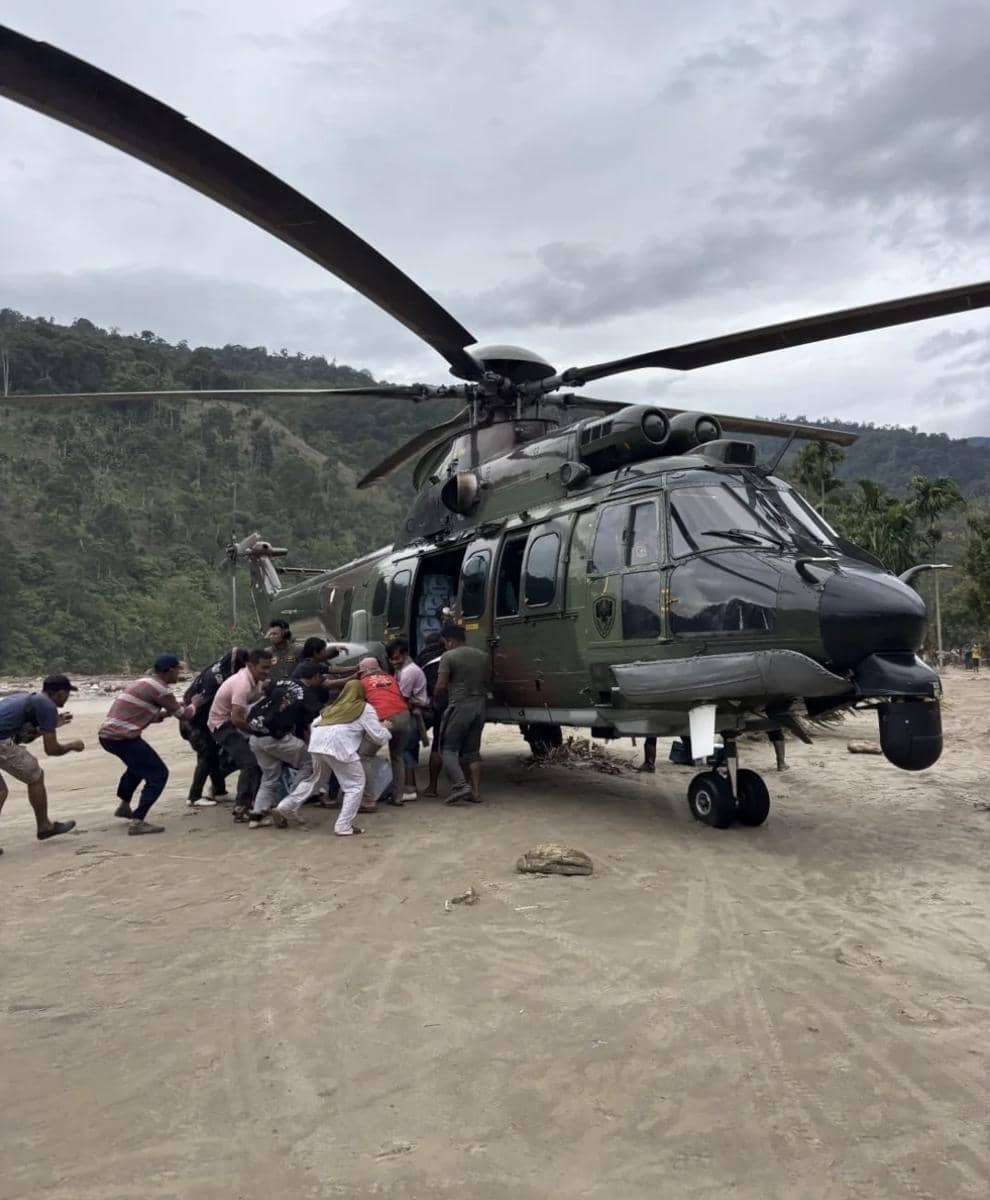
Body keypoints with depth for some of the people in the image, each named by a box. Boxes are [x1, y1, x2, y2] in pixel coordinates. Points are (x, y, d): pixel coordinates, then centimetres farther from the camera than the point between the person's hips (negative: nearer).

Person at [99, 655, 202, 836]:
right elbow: (183, 715, 0)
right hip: (122, 737, -10)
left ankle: (124, 806, 45)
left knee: (139, 764, 34)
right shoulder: (159, 688, -9)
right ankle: (137, 822, -10)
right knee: (158, 774, -4)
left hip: (107, 734, 10)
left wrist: (168, 711, 20)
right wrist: (194, 704, 19)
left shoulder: (146, 682, 19)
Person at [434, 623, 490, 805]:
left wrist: (437, 700, 6)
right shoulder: (482, 655, 10)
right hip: (479, 705, 6)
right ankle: (476, 791, 9)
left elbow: (441, 686, -12)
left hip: (459, 706, -6)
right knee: (473, 750, 13)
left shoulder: (449, 656, -9)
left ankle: (460, 785, -13)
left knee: (448, 749, 3)